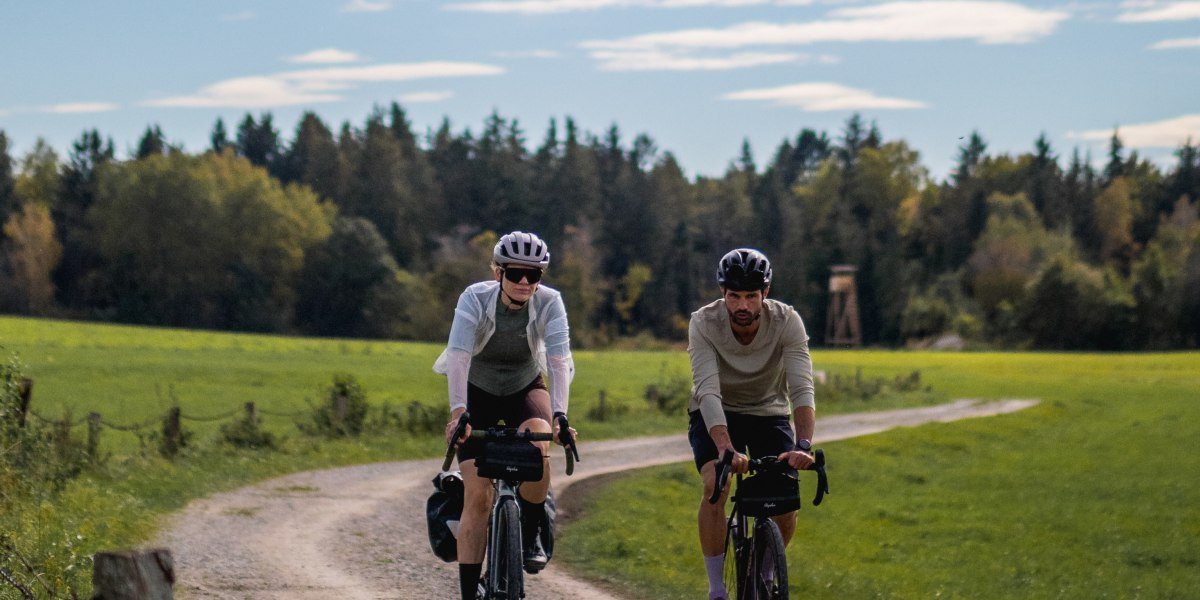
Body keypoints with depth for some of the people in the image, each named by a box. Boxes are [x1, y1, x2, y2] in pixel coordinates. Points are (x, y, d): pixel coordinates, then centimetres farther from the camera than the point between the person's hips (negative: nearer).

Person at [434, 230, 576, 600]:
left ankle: (532, 534, -10)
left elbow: (559, 361, -30)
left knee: (538, 446, -33)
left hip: (525, 389, 1)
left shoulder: (549, 303, -22)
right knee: (477, 496, -12)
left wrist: (559, 415, -46)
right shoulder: (475, 298, -26)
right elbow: (458, 357, -37)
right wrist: (458, 412, -51)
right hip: (478, 392, -1)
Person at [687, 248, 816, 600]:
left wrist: (803, 445, -48)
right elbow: (708, 391, -35)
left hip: (768, 413, 1)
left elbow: (802, 388, -31)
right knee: (716, 485, -28)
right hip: (716, 416, -1)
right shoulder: (704, 323, -26)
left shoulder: (787, 322, -23)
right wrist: (726, 448, -50)